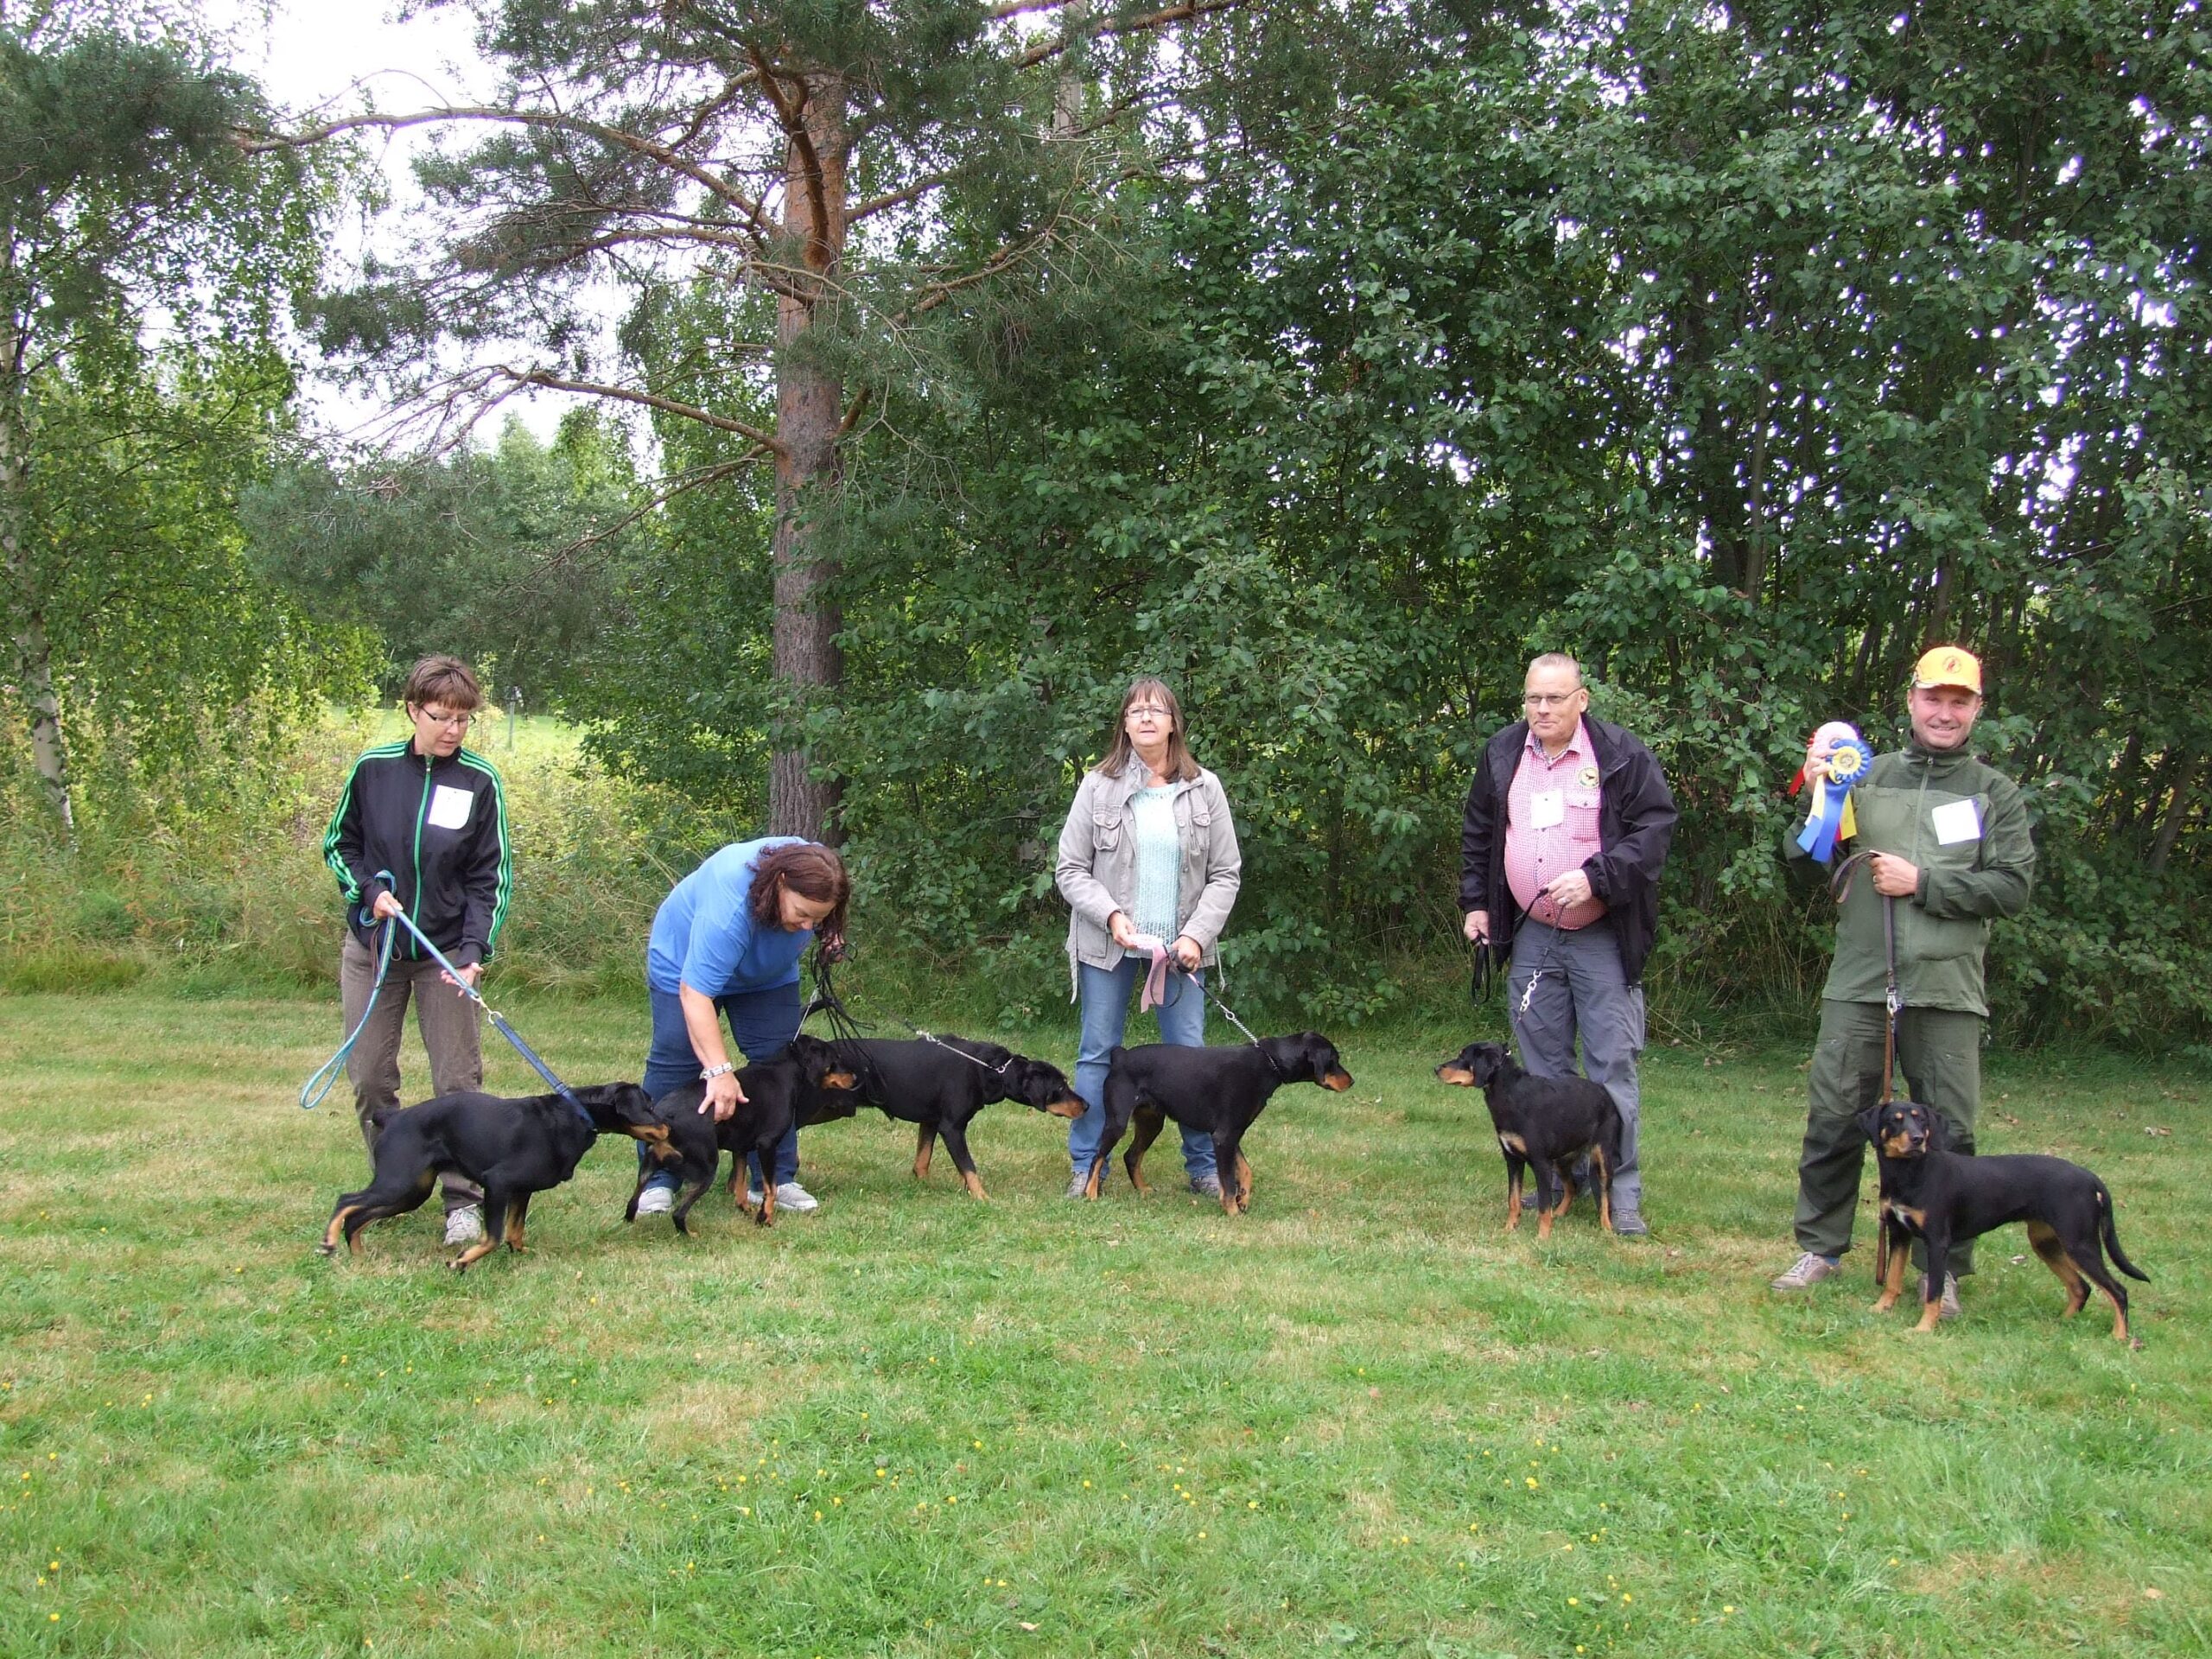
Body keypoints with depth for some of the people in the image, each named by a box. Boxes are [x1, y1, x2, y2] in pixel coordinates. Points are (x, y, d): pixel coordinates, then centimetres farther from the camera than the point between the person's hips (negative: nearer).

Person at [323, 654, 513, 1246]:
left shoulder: (480, 781, -6)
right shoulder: (373, 769, -4)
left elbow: (490, 877, -4)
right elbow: (338, 843, 9)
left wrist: (476, 949, -18)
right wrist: (369, 889, -10)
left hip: (447, 953, -1)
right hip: (371, 949, 2)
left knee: (458, 1081, -2)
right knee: (369, 1078, 6)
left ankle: (464, 1201, 6)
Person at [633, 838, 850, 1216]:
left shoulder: (809, 868, -26)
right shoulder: (729, 907, -44)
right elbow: (696, 991, -47)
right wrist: (719, 1071, -51)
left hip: (768, 971, 5)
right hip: (686, 962, -5)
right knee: (675, 1065, -10)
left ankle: (776, 1179, -2)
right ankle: (658, 1181, -2)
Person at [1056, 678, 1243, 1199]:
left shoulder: (1204, 789, 3)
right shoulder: (1098, 787, 0)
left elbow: (1226, 873, 4)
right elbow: (1071, 869, 0)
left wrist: (1197, 934, -9)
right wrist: (1110, 914, -15)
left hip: (1180, 946, 1)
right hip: (1108, 944, 0)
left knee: (1190, 1054, 2)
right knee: (1097, 1053, 4)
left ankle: (1203, 1166, 13)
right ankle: (1087, 1166, 13)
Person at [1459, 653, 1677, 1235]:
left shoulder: (1622, 756, -7)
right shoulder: (1502, 755, 7)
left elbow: (1654, 828, -9)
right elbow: (1477, 835, 18)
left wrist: (1594, 879, -19)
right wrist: (1476, 903, 13)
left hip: (1603, 938, -4)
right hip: (1531, 936, 5)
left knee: (1612, 1064, -4)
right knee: (1542, 1063, 10)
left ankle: (1621, 1193, 2)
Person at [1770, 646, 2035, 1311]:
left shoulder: (1996, 794, 8)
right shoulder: (1867, 778, 8)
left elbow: (2013, 887, -1)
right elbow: (1804, 869, 7)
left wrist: (1923, 883, -10)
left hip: (1947, 988, 0)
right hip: (1858, 983, 1)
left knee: (1948, 1132, 3)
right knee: (1833, 1118, 4)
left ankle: (1942, 1267, 15)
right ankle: (1820, 1247, 19)